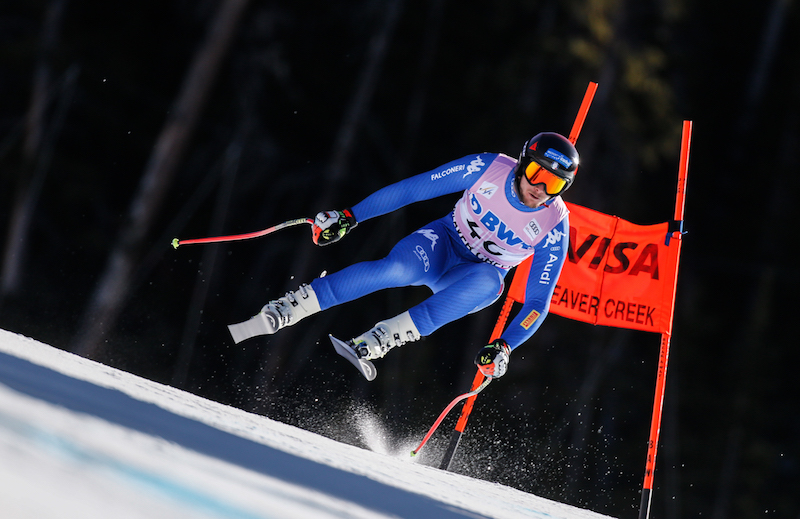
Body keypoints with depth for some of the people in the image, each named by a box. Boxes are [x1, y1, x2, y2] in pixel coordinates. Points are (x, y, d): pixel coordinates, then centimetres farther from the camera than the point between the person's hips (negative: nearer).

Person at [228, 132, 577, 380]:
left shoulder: (555, 228, -19)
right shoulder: (489, 168, -19)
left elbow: (538, 304, -15)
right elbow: (414, 189, -12)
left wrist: (504, 347, -31)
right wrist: (350, 217, -14)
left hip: (480, 275, 0)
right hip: (442, 244, 0)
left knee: (488, 282, -38)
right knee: (399, 269, -36)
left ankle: (375, 342, -42)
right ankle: (278, 313, -35)